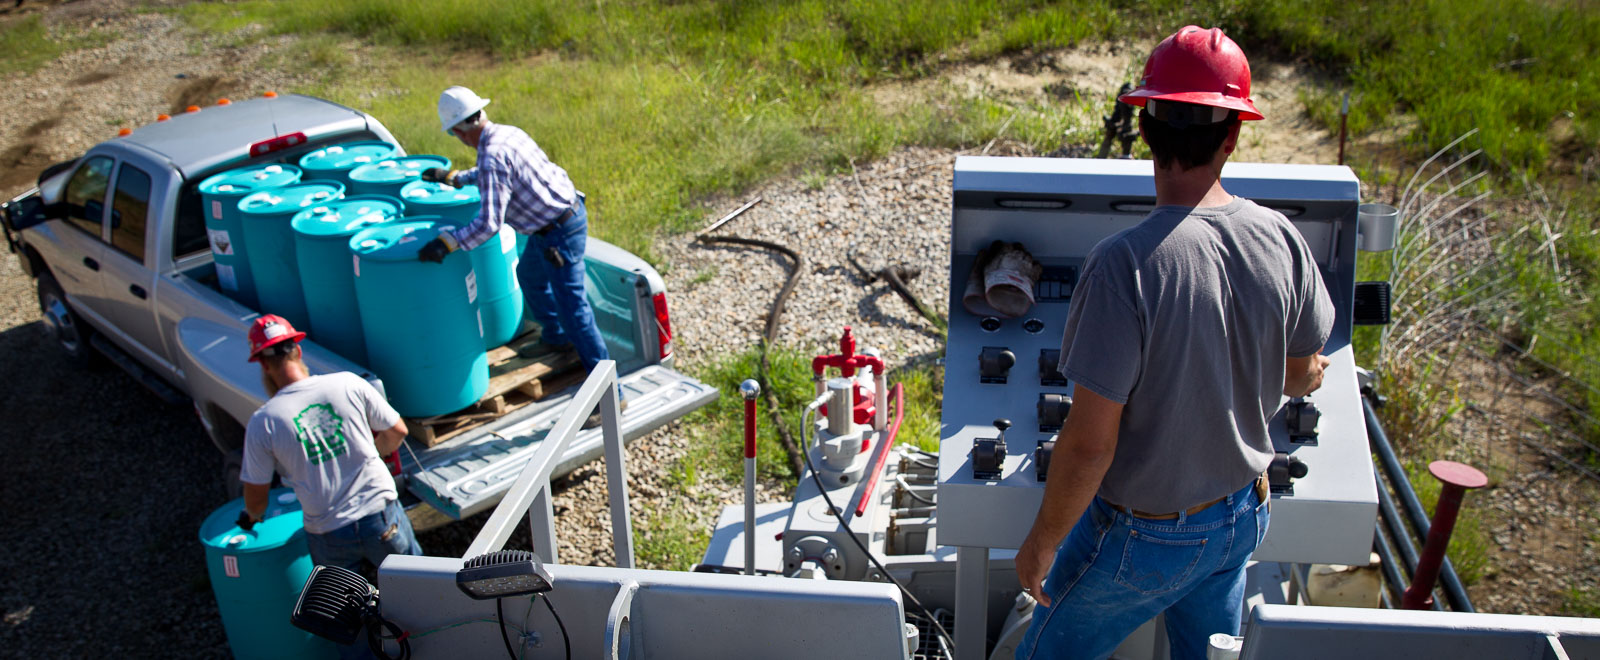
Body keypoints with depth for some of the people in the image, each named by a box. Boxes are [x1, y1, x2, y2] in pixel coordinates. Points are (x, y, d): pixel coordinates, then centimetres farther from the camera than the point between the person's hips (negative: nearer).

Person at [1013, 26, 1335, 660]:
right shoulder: (1280, 239, -13)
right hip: (1240, 512, 6)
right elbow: (1301, 375, 5)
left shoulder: (1125, 263, -32)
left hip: (1143, 538, -6)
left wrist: (1042, 542, -11)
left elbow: (1089, 444, -27)